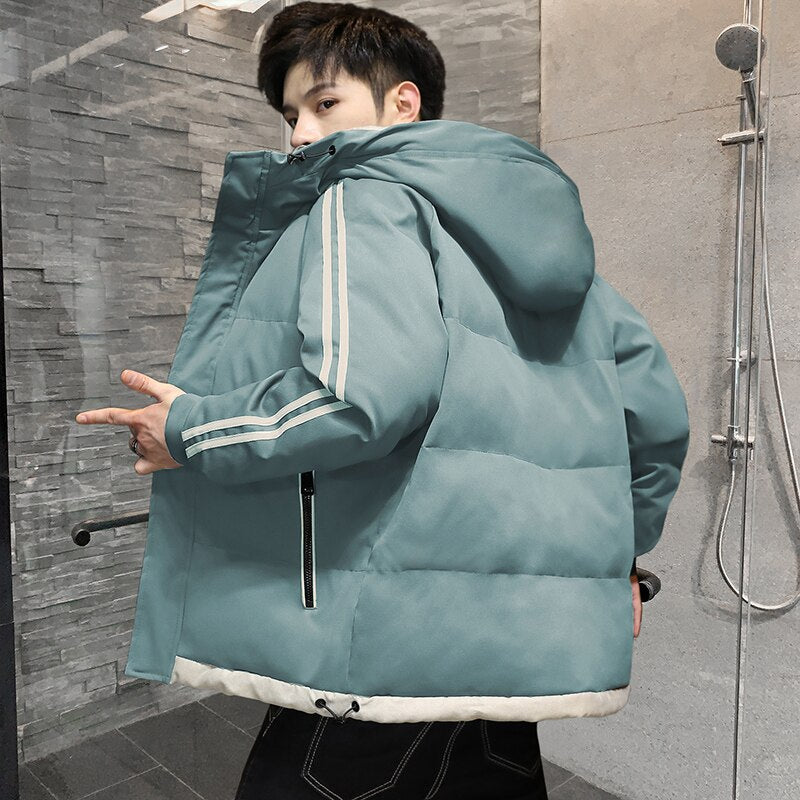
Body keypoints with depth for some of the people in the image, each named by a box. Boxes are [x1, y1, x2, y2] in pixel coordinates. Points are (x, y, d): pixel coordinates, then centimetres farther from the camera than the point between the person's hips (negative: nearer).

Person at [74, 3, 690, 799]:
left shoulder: (366, 197, -7)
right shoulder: (538, 230, 15)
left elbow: (365, 390, -26)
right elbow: (658, 410, 14)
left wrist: (189, 431, -11)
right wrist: (618, 555, 25)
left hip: (399, 645, -8)